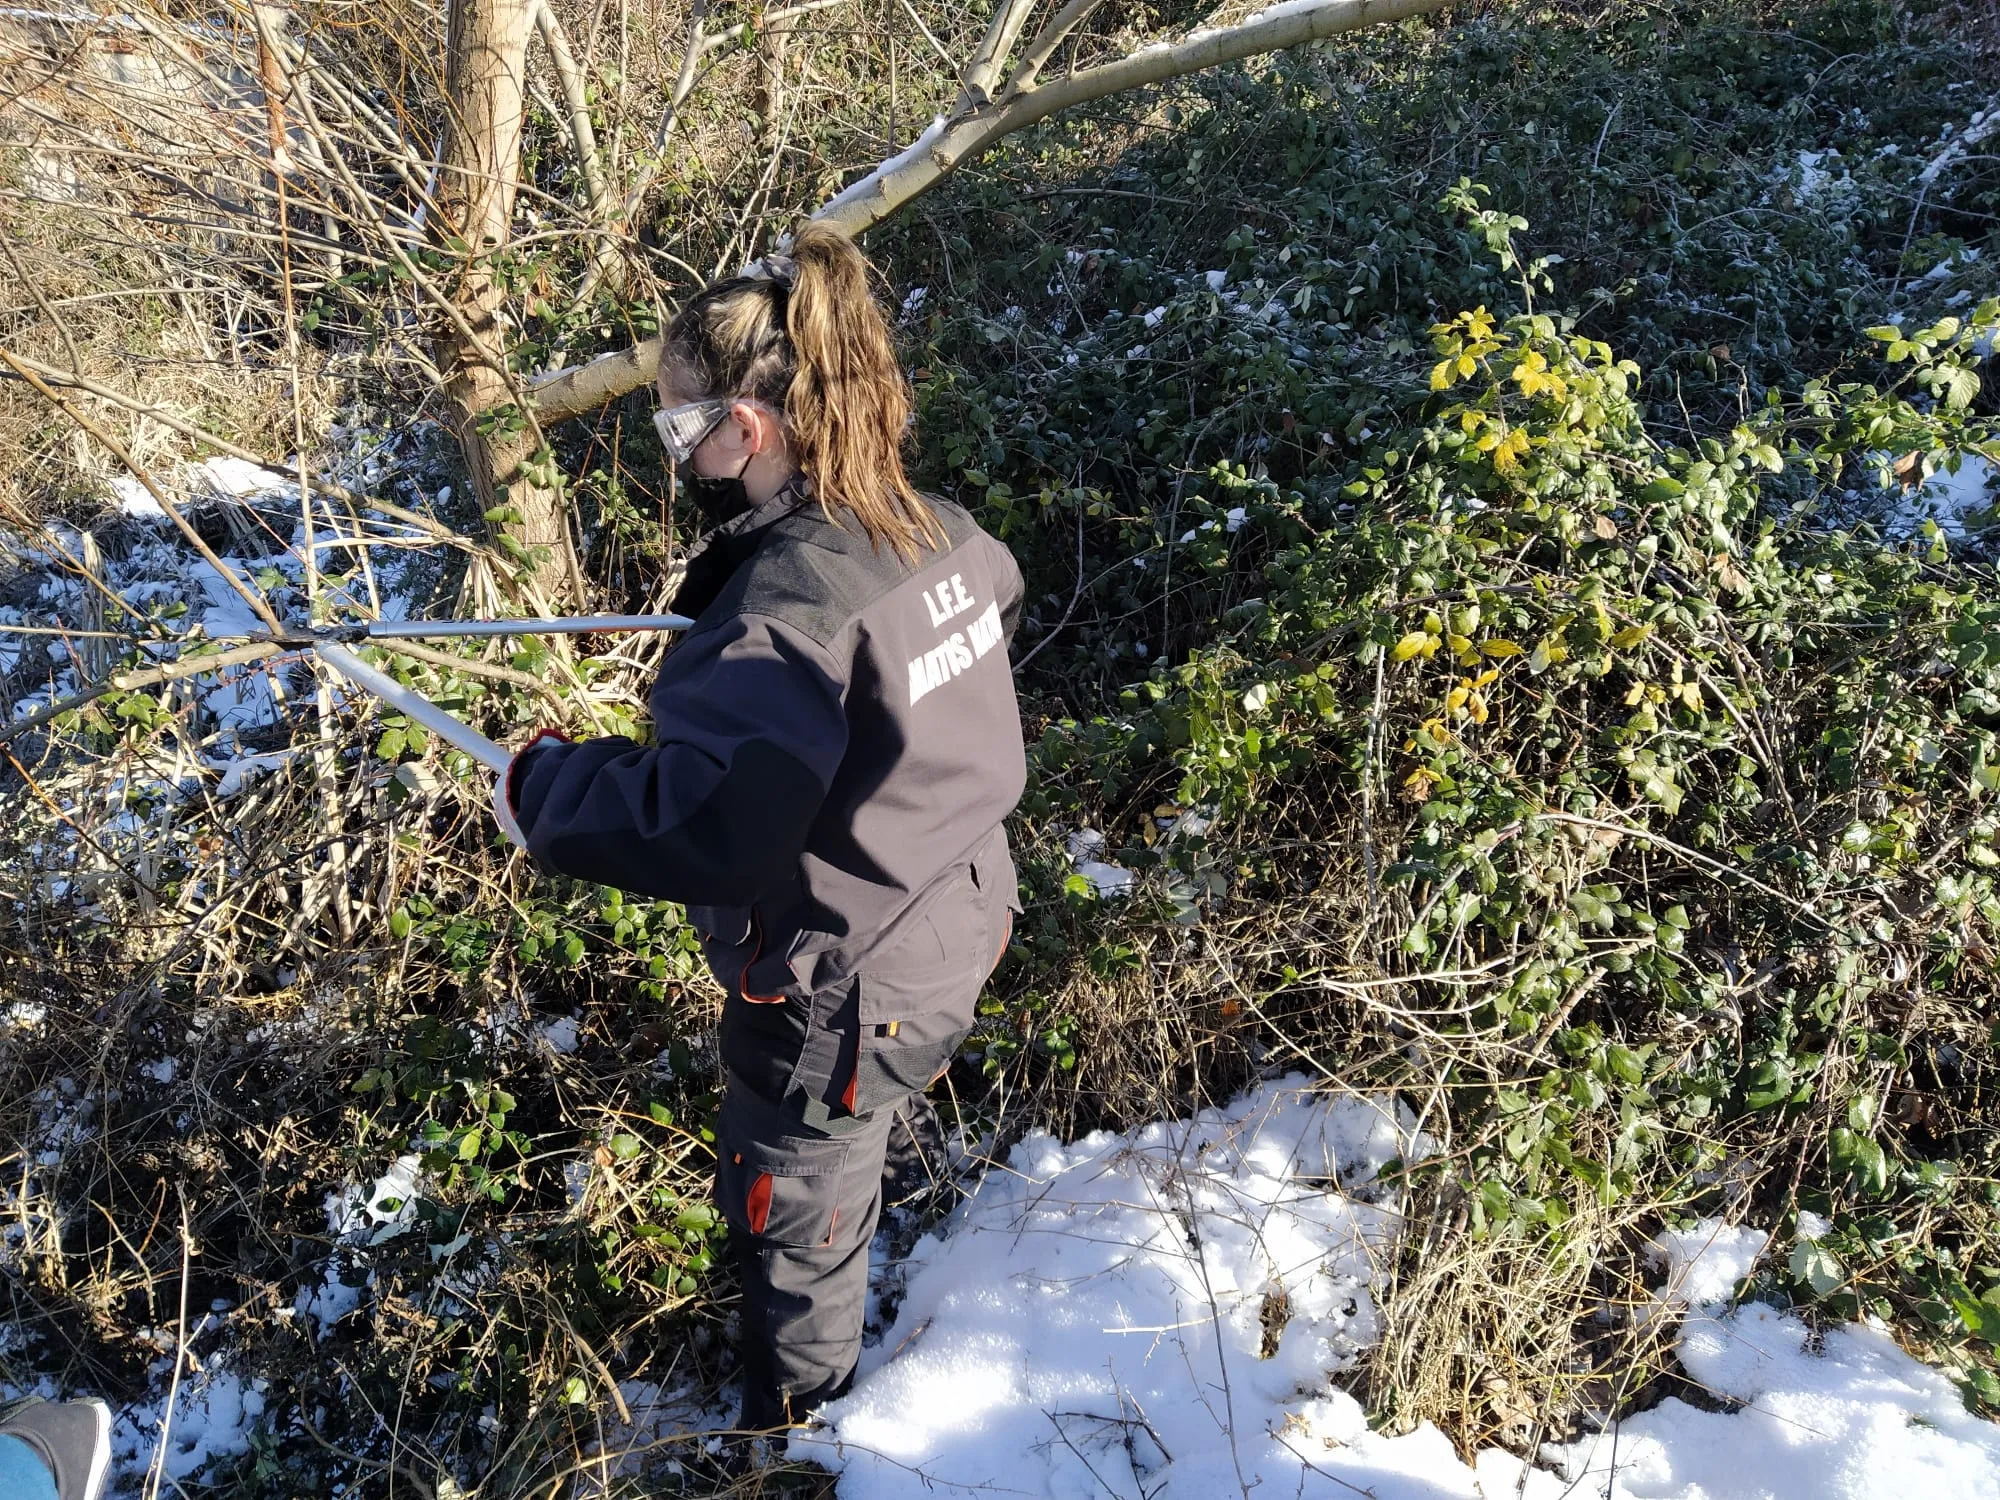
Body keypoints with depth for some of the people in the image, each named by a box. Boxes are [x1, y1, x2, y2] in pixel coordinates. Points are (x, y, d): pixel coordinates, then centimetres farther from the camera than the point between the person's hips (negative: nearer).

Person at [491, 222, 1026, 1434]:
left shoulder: (788, 608, -33)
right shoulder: (941, 533, -7)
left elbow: (700, 824, -41)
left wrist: (546, 788, -23)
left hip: (846, 990, -7)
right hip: (956, 930, 7)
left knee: (795, 1211, 19)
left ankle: (796, 1420, 43)